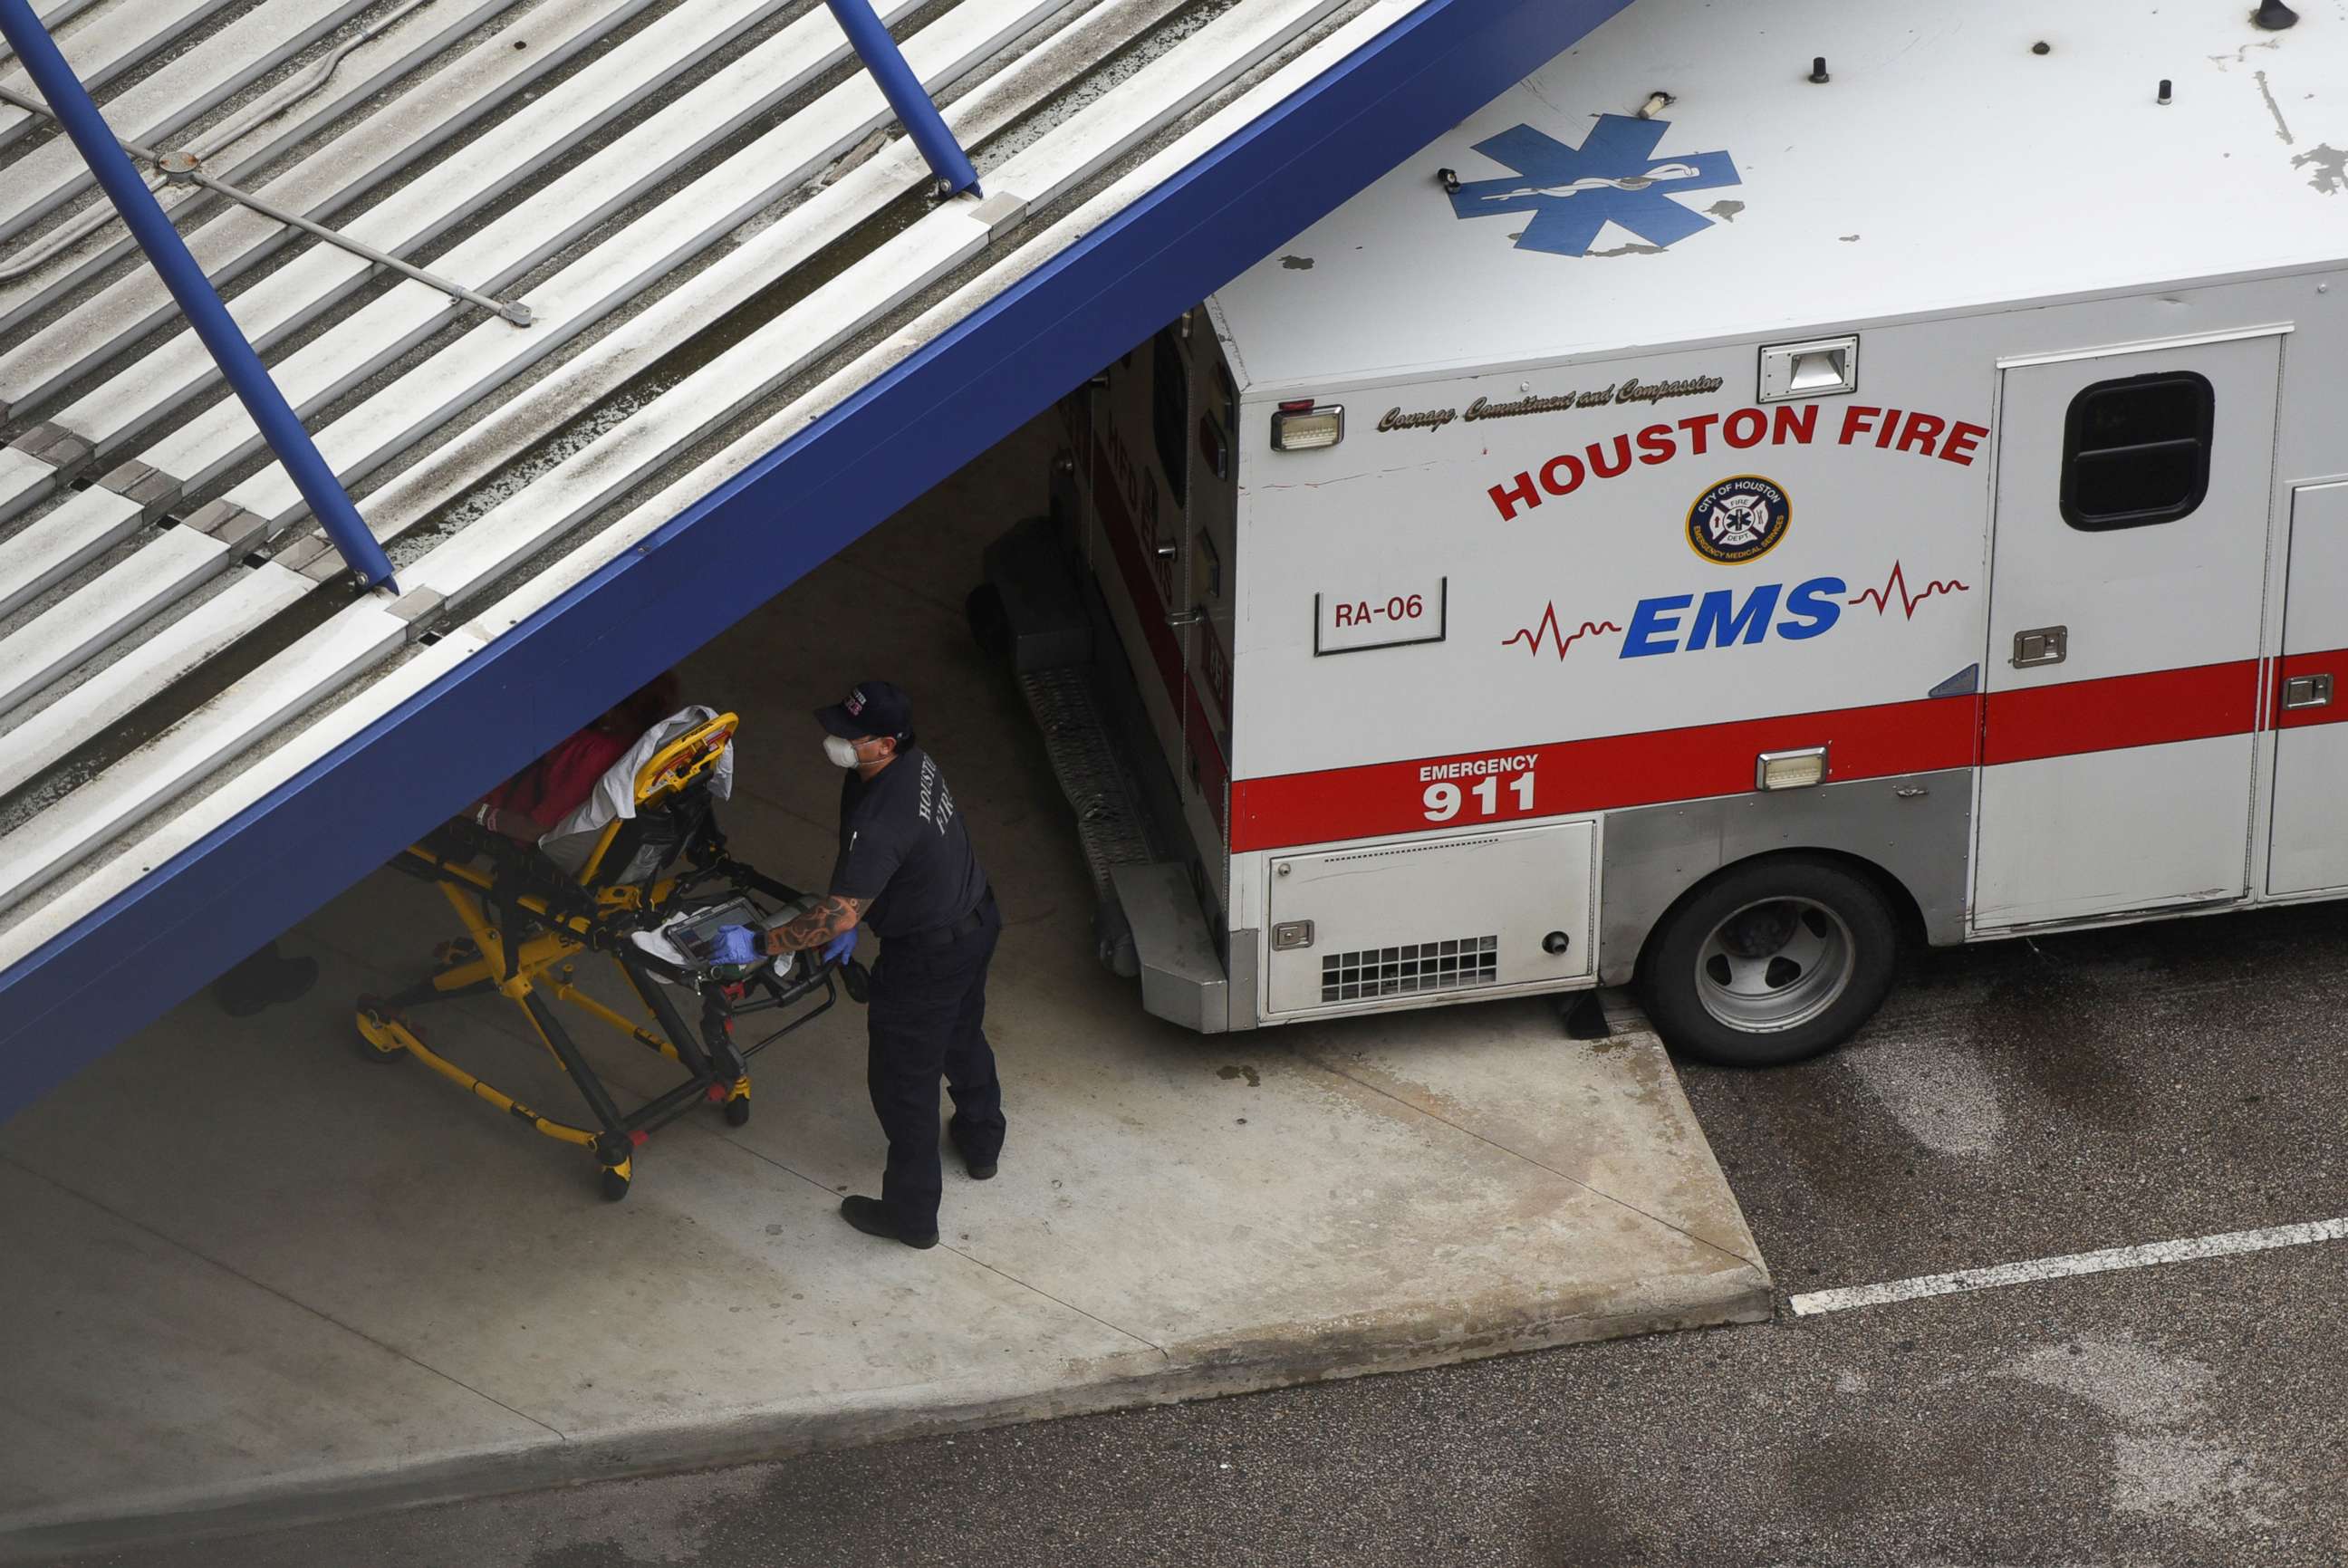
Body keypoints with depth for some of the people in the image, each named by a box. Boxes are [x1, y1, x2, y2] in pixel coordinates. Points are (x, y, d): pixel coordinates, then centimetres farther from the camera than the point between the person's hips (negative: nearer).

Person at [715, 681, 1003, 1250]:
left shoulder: (880, 823, -37)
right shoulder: (915, 764, -8)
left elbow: (837, 916, -33)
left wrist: (758, 944, -25)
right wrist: (852, 916, 5)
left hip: (926, 957, -9)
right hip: (976, 920, 9)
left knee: (902, 1081, 9)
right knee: (963, 1038, 32)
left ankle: (911, 1213, 24)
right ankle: (980, 1141, 56)